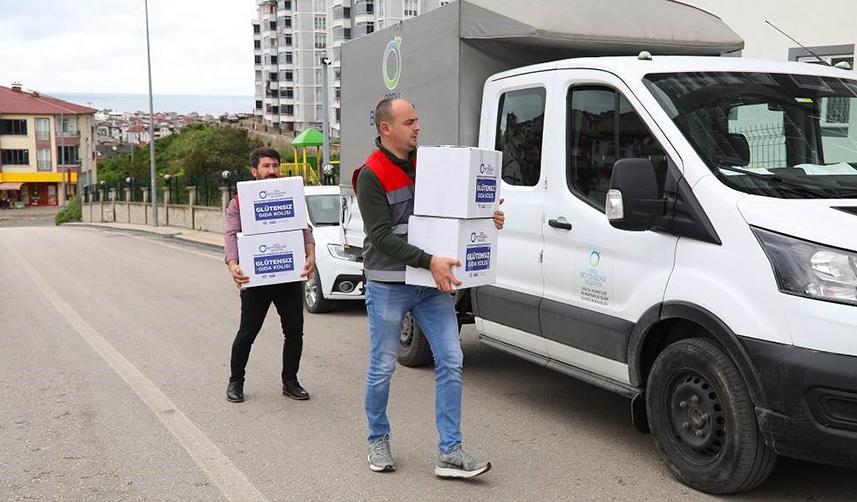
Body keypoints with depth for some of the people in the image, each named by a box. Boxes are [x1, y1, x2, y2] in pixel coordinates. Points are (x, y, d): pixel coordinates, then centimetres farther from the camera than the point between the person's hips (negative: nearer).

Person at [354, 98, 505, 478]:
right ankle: (378, 440, 27)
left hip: (432, 284, 6)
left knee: (451, 362, -1)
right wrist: (429, 261, -28)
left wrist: (487, 220, 0)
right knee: (383, 368, 6)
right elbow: (382, 237, -19)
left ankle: (449, 453, 5)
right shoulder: (371, 175, -10)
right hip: (389, 287, -5)